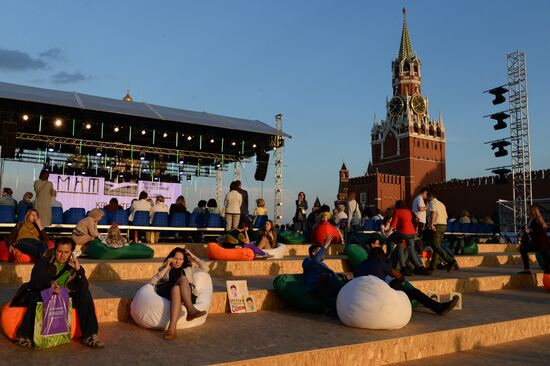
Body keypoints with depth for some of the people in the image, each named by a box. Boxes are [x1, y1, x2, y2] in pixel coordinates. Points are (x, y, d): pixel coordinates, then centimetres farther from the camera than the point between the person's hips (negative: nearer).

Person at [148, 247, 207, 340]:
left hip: (185, 295, 1)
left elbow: (206, 269, 29)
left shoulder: (188, 268, 35)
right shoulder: (164, 269, 31)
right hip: (166, 292, -1)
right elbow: (152, 282, 12)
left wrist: (194, 257, 26)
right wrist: (167, 268, 9)